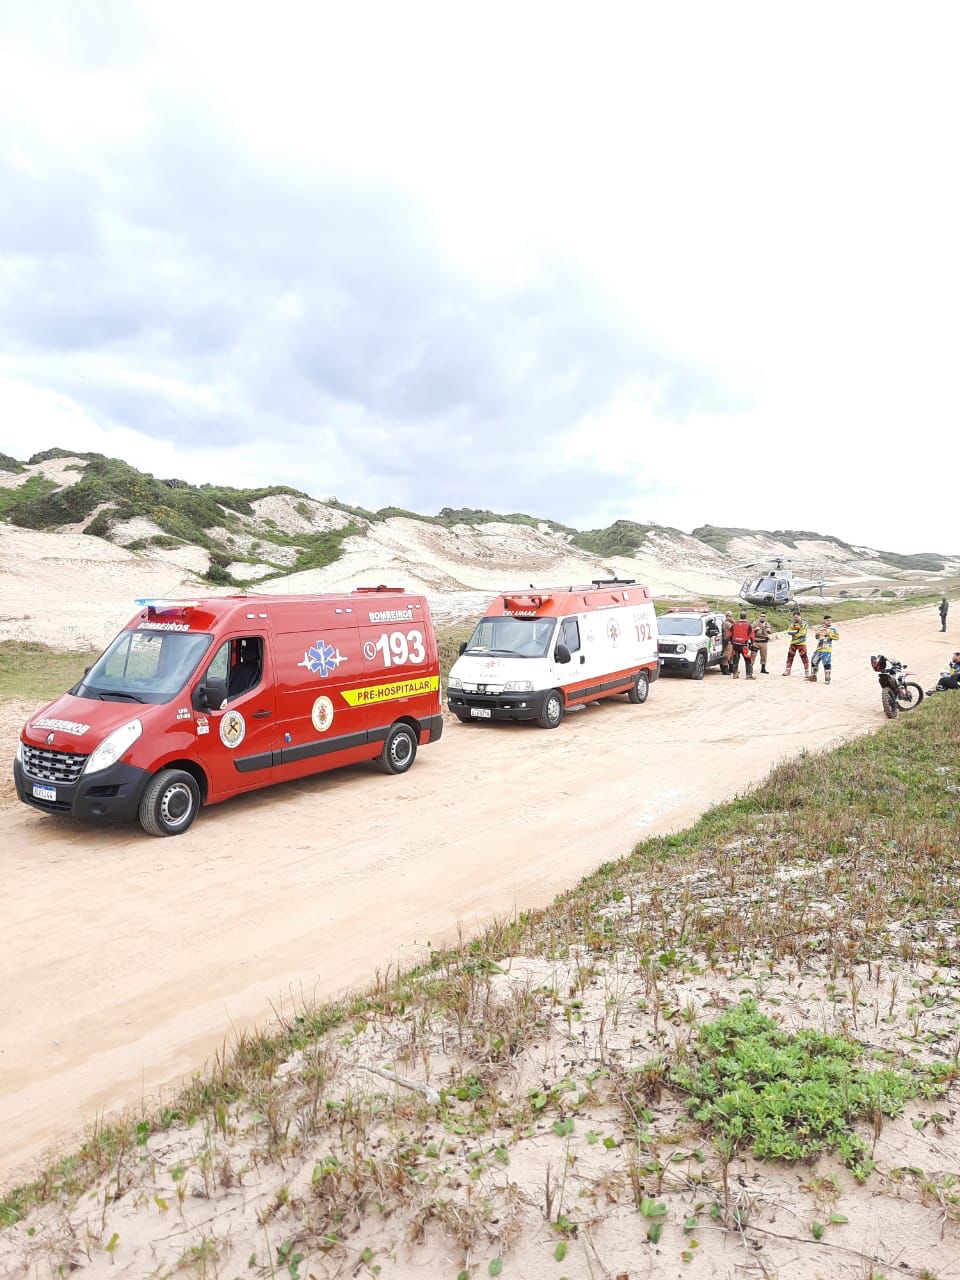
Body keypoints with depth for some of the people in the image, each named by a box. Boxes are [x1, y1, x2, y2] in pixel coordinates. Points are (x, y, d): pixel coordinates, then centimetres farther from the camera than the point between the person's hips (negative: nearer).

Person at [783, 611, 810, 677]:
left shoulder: (804, 624, -7)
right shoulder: (792, 623, 10)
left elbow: (802, 633, -17)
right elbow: (789, 632, -1)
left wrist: (793, 633, -12)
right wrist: (796, 631, -17)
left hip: (801, 643, -5)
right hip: (793, 643, 5)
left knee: (804, 657, -5)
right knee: (790, 656, 4)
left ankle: (807, 672, 1)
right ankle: (788, 671, 12)